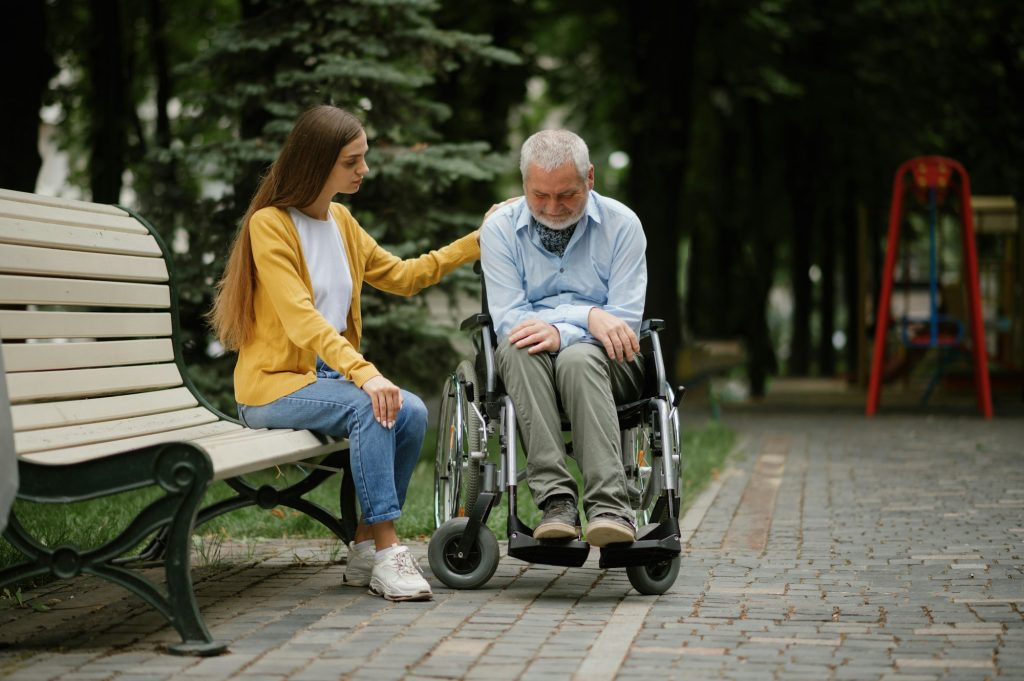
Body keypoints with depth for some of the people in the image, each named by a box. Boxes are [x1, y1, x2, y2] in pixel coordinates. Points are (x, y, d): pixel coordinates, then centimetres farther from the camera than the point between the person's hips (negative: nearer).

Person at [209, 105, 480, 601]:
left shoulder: (341, 221, 13)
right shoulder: (270, 224, -11)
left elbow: (401, 276, 24)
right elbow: (301, 320, -23)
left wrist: (477, 242, 19)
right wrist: (365, 374, -35)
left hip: (329, 375, 7)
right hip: (272, 385, -7)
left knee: (411, 412, -20)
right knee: (370, 408, -32)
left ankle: (366, 551, -12)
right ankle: (387, 550, -27)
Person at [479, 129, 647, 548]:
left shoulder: (621, 224, -1)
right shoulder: (499, 228, 1)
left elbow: (625, 321, -7)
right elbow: (508, 319, -8)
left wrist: (560, 333, -25)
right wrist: (589, 317, -21)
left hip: (604, 361, -1)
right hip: (529, 364, 1)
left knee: (579, 357, -36)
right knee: (518, 348, -34)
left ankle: (609, 508, -47)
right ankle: (556, 500, -43)